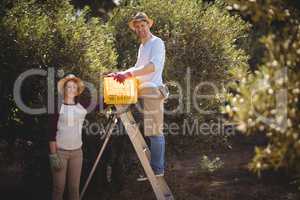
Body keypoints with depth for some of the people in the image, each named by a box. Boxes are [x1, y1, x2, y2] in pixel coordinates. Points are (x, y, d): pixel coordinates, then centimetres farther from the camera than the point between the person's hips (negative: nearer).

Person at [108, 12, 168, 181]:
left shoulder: (157, 43, -6)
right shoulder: (142, 46, 22)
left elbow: (153, 66, -21)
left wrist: (130, 74, -28)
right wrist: (121, 74, 12)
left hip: (153, 90, -9)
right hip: (143, 92, 9)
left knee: (155, 131, -8)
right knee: (151, 131, 9)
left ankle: (157, 169, -6)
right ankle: (153, 167, 13)